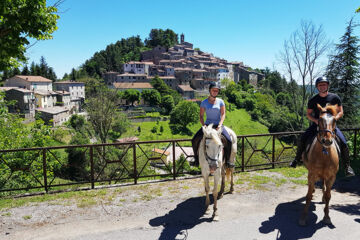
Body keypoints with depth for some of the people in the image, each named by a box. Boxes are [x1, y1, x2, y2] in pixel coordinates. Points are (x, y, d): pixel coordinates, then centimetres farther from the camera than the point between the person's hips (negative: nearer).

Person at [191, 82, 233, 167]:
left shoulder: (220, 101, 3)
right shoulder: (204, 102, 3)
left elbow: (223, 114, -4)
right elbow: (201, 116, 4)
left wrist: (220, 125, -19)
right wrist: (203, 125, -12)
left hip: (218, 125, 0)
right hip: (207, 125, 0)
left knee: (229, 140, -23)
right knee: (194, 140, -17)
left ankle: (227, 160, -5)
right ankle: (196, 158, 6)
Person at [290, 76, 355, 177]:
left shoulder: (335, 98, -1)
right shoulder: (313, 100, 1)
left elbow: (341, 112, 3)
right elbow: (308, 114, 6)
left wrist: (334, 119, -17)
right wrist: (315, 120, -13)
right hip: (317, 124, 1)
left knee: (343, 143, -17)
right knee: (303, 139, -18)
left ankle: (347, 166, 1)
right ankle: (297, 159, 2)